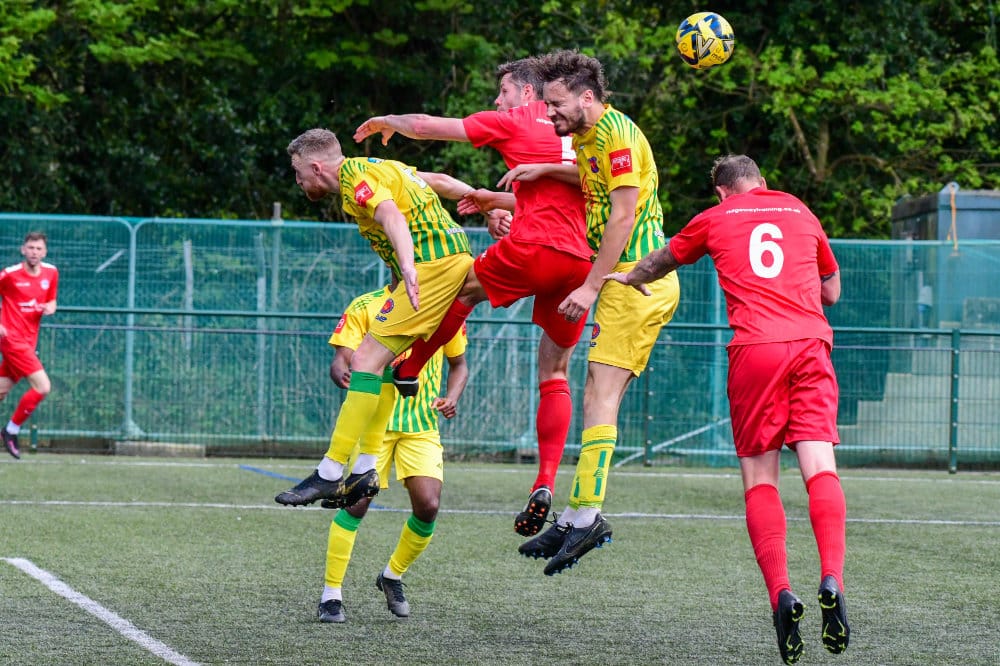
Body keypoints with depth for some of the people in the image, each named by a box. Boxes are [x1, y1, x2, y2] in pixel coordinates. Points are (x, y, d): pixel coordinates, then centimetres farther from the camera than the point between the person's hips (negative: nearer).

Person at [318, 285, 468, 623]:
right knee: (357, 502, -13)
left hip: (421, 423, 2)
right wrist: (343, 374, -30)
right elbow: (340, 360, -6)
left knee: (428, 506, -11)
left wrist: (451, 398, -1)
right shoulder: (364, 307, 0)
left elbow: (459, 364, 19)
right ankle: (331, 594, 0)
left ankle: (393, 576, 17)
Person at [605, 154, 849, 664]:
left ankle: (779, 592, -16)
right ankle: (831, 580, -30)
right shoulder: (801, 212, 22)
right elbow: (832, 291, 33)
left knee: (760, 478, 2)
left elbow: (662, 261, 39)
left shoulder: (714, 219, 19)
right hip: (810, 344, 1)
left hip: (753, 349, -1)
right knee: (820, 466, -8)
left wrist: (629, 278, 59)